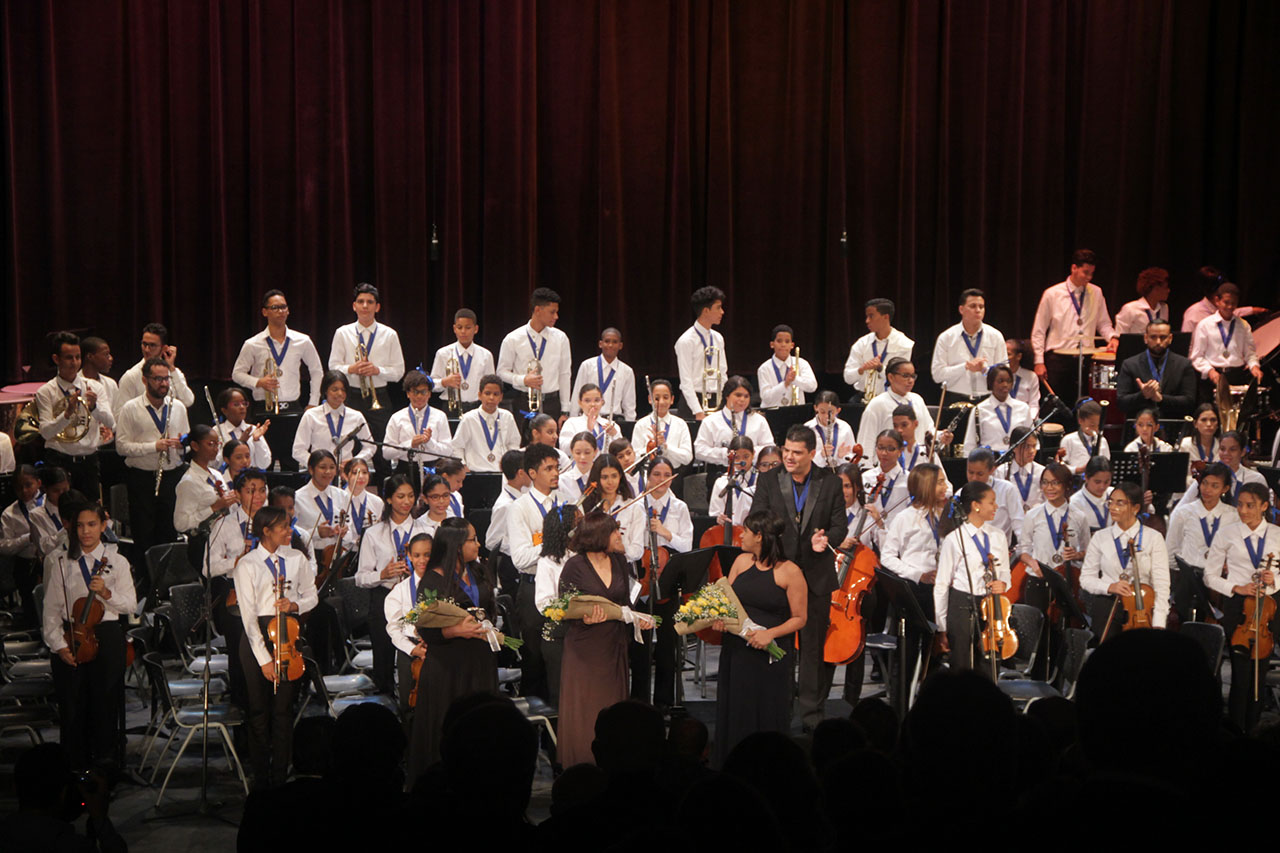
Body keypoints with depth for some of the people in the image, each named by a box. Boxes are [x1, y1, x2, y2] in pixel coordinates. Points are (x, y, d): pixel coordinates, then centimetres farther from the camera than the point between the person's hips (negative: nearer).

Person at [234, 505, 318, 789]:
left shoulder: (297, 559, 4)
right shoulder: (247, 565, -7)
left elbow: (311, 596, 15)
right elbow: (248, 615, -9)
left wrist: (295, 604, -9)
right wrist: (264, 658, -14)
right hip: (257, 637, -2)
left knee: (283, 710, 3)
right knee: (259, 712, 3)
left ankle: (280, 777, 11)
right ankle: (261, 779, 12)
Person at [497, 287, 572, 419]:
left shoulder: (560, 338, 6)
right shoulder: (513, 340, -1)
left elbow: (564, 375, 9)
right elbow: (502, 371, 5)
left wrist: (565, 410, 5)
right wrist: (523, 380, -15)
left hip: (552, 404, 2)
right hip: (523, 404, -2)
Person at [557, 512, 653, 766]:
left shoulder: (618, 561, 7)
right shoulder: (575, 566, -10)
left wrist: (637, 618, -3)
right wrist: (585, 619, -27)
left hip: (614, 647, 5)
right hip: (585, 647, -5)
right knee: (584, 714, -3)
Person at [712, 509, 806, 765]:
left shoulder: (790, 572, -8)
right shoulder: (742, 561, 9)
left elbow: (799, 618, -6)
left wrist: (770, 633, -20)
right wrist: (719, 617, -7)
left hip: (771, 656, -5)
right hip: (736, 653, 5)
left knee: (767, 716, -1)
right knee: (734, 712, 7)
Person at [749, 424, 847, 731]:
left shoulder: (830, 482, 3)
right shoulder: (768, 481, 3)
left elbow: (839, 525, 4)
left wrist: (826, 538, -19)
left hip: (816, 576, 0)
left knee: (814, 645, 5)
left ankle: (812, 710, 14)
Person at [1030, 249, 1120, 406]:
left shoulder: (1096, 293, 9)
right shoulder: (1052, 294, 0)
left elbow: (1103, 323, 16)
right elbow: (1038, 331, 3)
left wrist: (1112, 337, -7)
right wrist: (1039, 362, -2)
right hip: (1058, 359, -2)